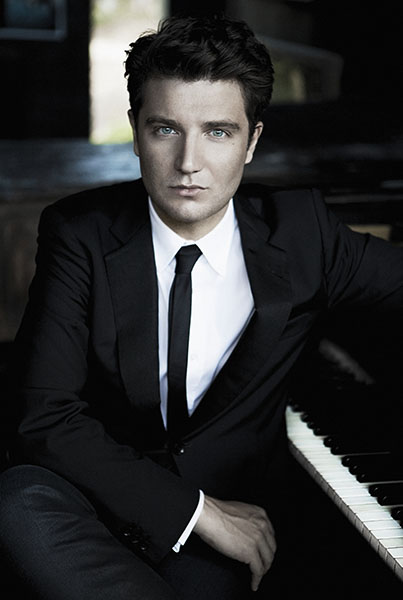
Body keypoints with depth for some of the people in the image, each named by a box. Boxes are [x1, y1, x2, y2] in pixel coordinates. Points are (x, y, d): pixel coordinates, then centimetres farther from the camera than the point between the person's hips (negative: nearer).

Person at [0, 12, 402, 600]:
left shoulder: (299, 232, -3)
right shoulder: (80, 233, -7)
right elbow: (49, 415, -15)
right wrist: (195, 509, -21)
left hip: (234, 506, 0)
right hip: (107, 483, 1)